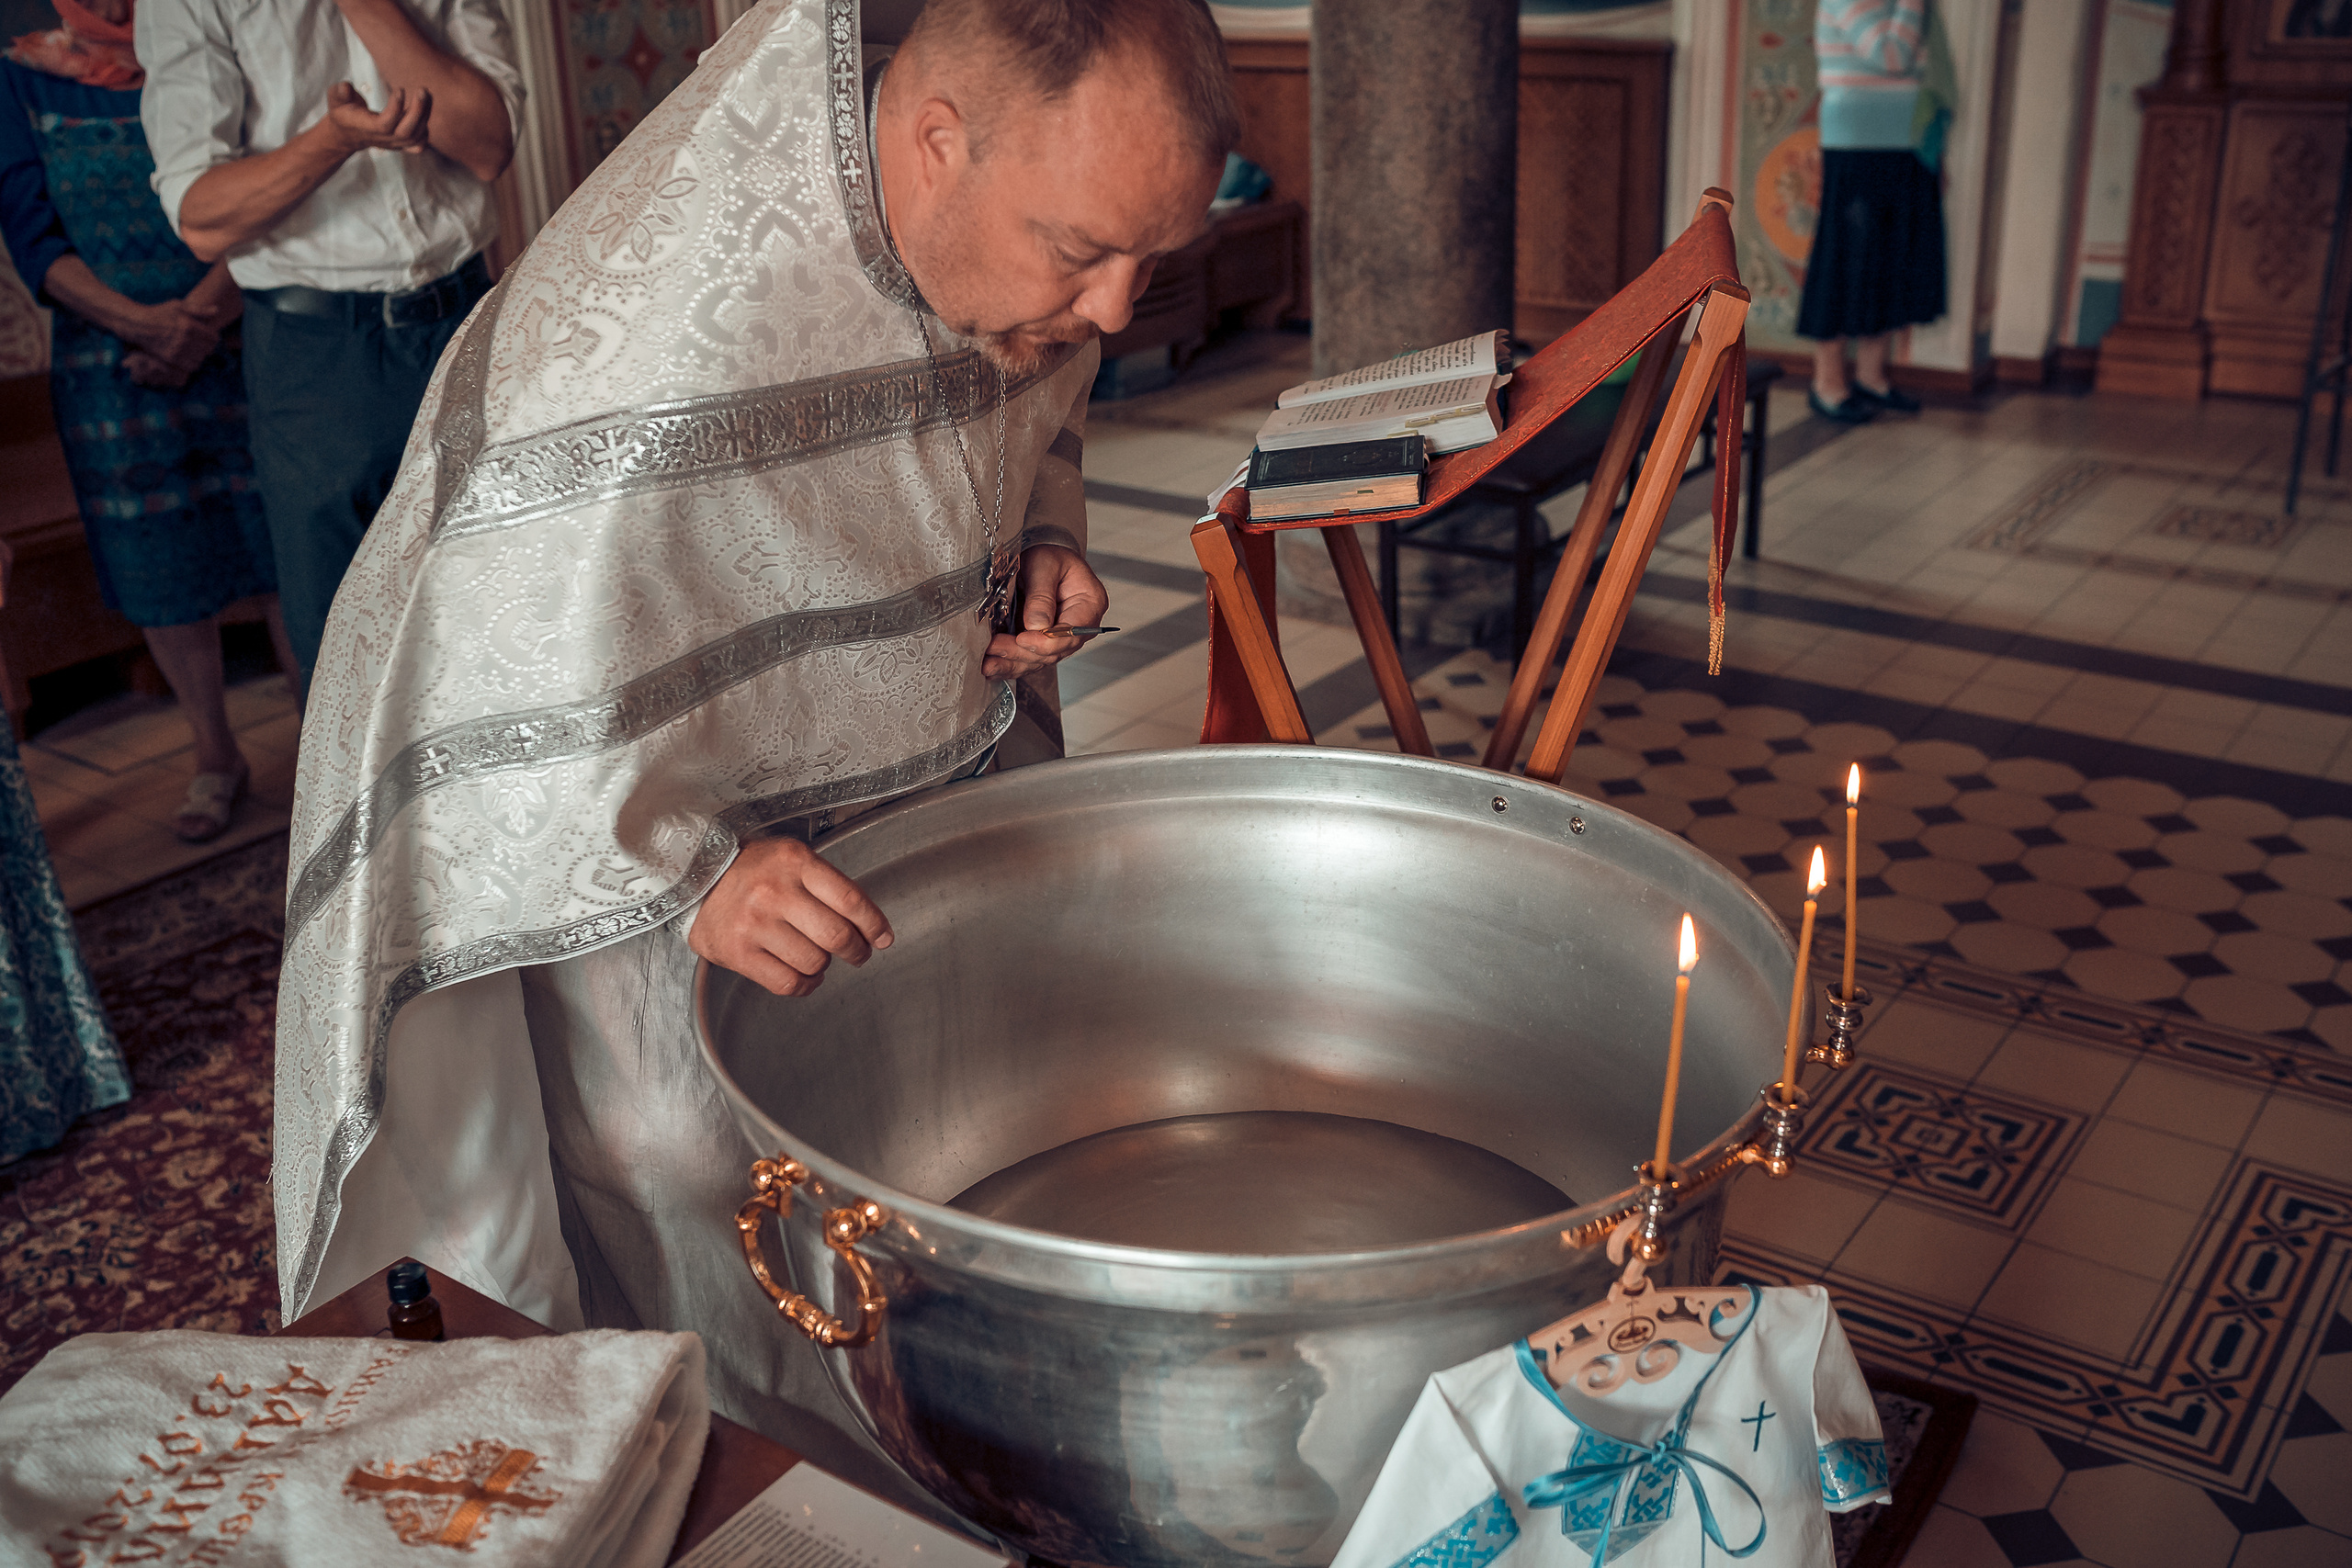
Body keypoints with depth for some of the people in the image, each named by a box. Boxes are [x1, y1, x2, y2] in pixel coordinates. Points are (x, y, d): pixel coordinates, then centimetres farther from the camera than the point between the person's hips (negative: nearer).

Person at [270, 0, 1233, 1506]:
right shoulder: (657, 331, -37)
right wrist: (690, 877, -41)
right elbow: (494, 692, -32)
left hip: (903, 773, 7)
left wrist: (1043, 537, -7)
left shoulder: (1023, 222, -10)